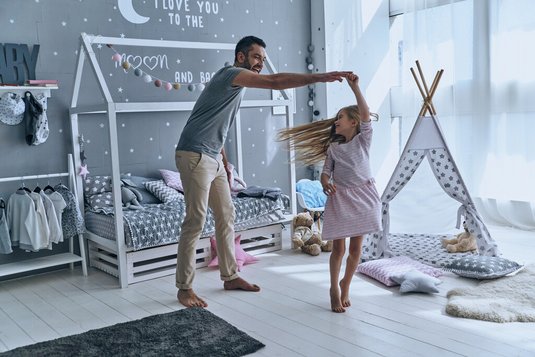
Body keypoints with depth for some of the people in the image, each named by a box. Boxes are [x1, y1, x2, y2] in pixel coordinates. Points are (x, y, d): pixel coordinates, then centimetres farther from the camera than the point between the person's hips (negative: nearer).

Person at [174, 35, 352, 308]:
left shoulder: (236, 82, 18)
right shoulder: (232, 74, -12)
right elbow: (275, 82, -26)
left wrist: (224, 160, 22)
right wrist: (320, 77, -26)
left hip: (213, 159, 10)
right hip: (195, 156, -10)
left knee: (226, 217, 11)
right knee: (195, 222, -7)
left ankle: (230, 277, 22)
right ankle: (184, 288, 2)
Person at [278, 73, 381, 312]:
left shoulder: (363, 140, 3)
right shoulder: (333, 147, 8)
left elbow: (366, 115, -12)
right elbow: (325, 173, 4)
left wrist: (355, 88, -17)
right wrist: (326, 183, -19)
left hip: (362, 196, 0)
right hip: (340, 197, 1)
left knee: (356, 247, 5)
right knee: (338, 247, -1)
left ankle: (346, 284, 27)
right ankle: (334, 288, 18)